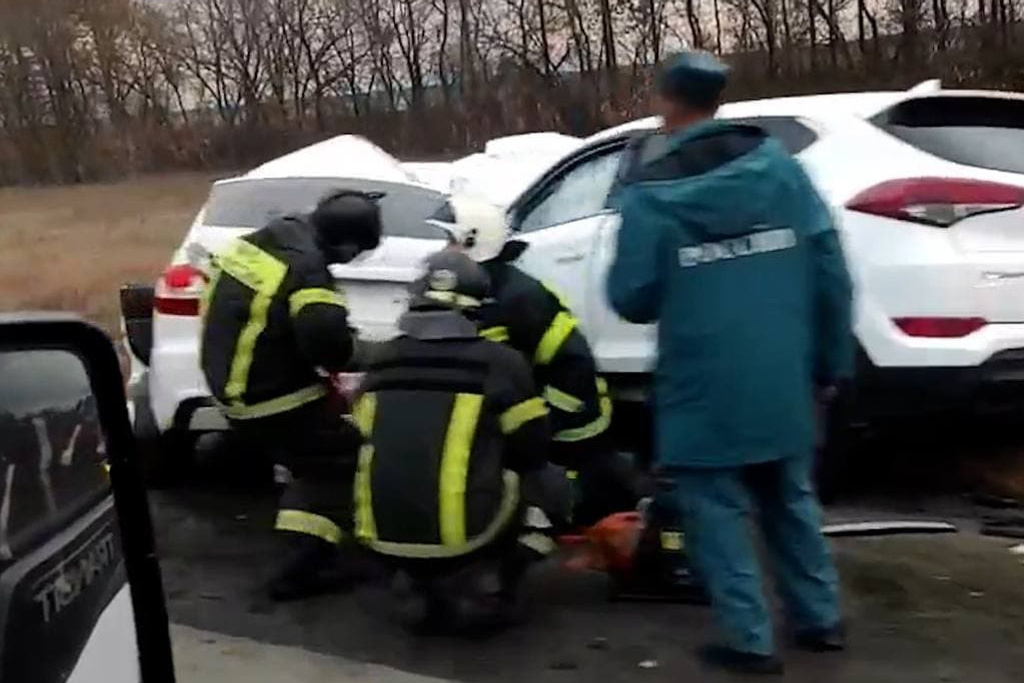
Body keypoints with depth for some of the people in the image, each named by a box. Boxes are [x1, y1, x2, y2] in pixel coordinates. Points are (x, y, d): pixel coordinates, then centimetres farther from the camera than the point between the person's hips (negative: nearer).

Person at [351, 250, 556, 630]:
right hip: (465, 536, -4)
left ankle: (425, 588, 18)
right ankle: (482, 588, 8)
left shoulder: (381, 362, 9)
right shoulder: (500, 363, -3)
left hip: (385, 538, 4)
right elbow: (534, 452, 5)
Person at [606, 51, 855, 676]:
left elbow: (631, 299, -5)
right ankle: (821, 618, 30)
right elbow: (830, 271, -1)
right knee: (791, 499, 21)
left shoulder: (650, 191, -9)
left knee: (717, 509, 10)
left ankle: (751, 641, 11)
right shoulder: (779, 165, 0)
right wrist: (832, 362, 9)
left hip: (705, 392, -4)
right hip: (783, 384, 4)